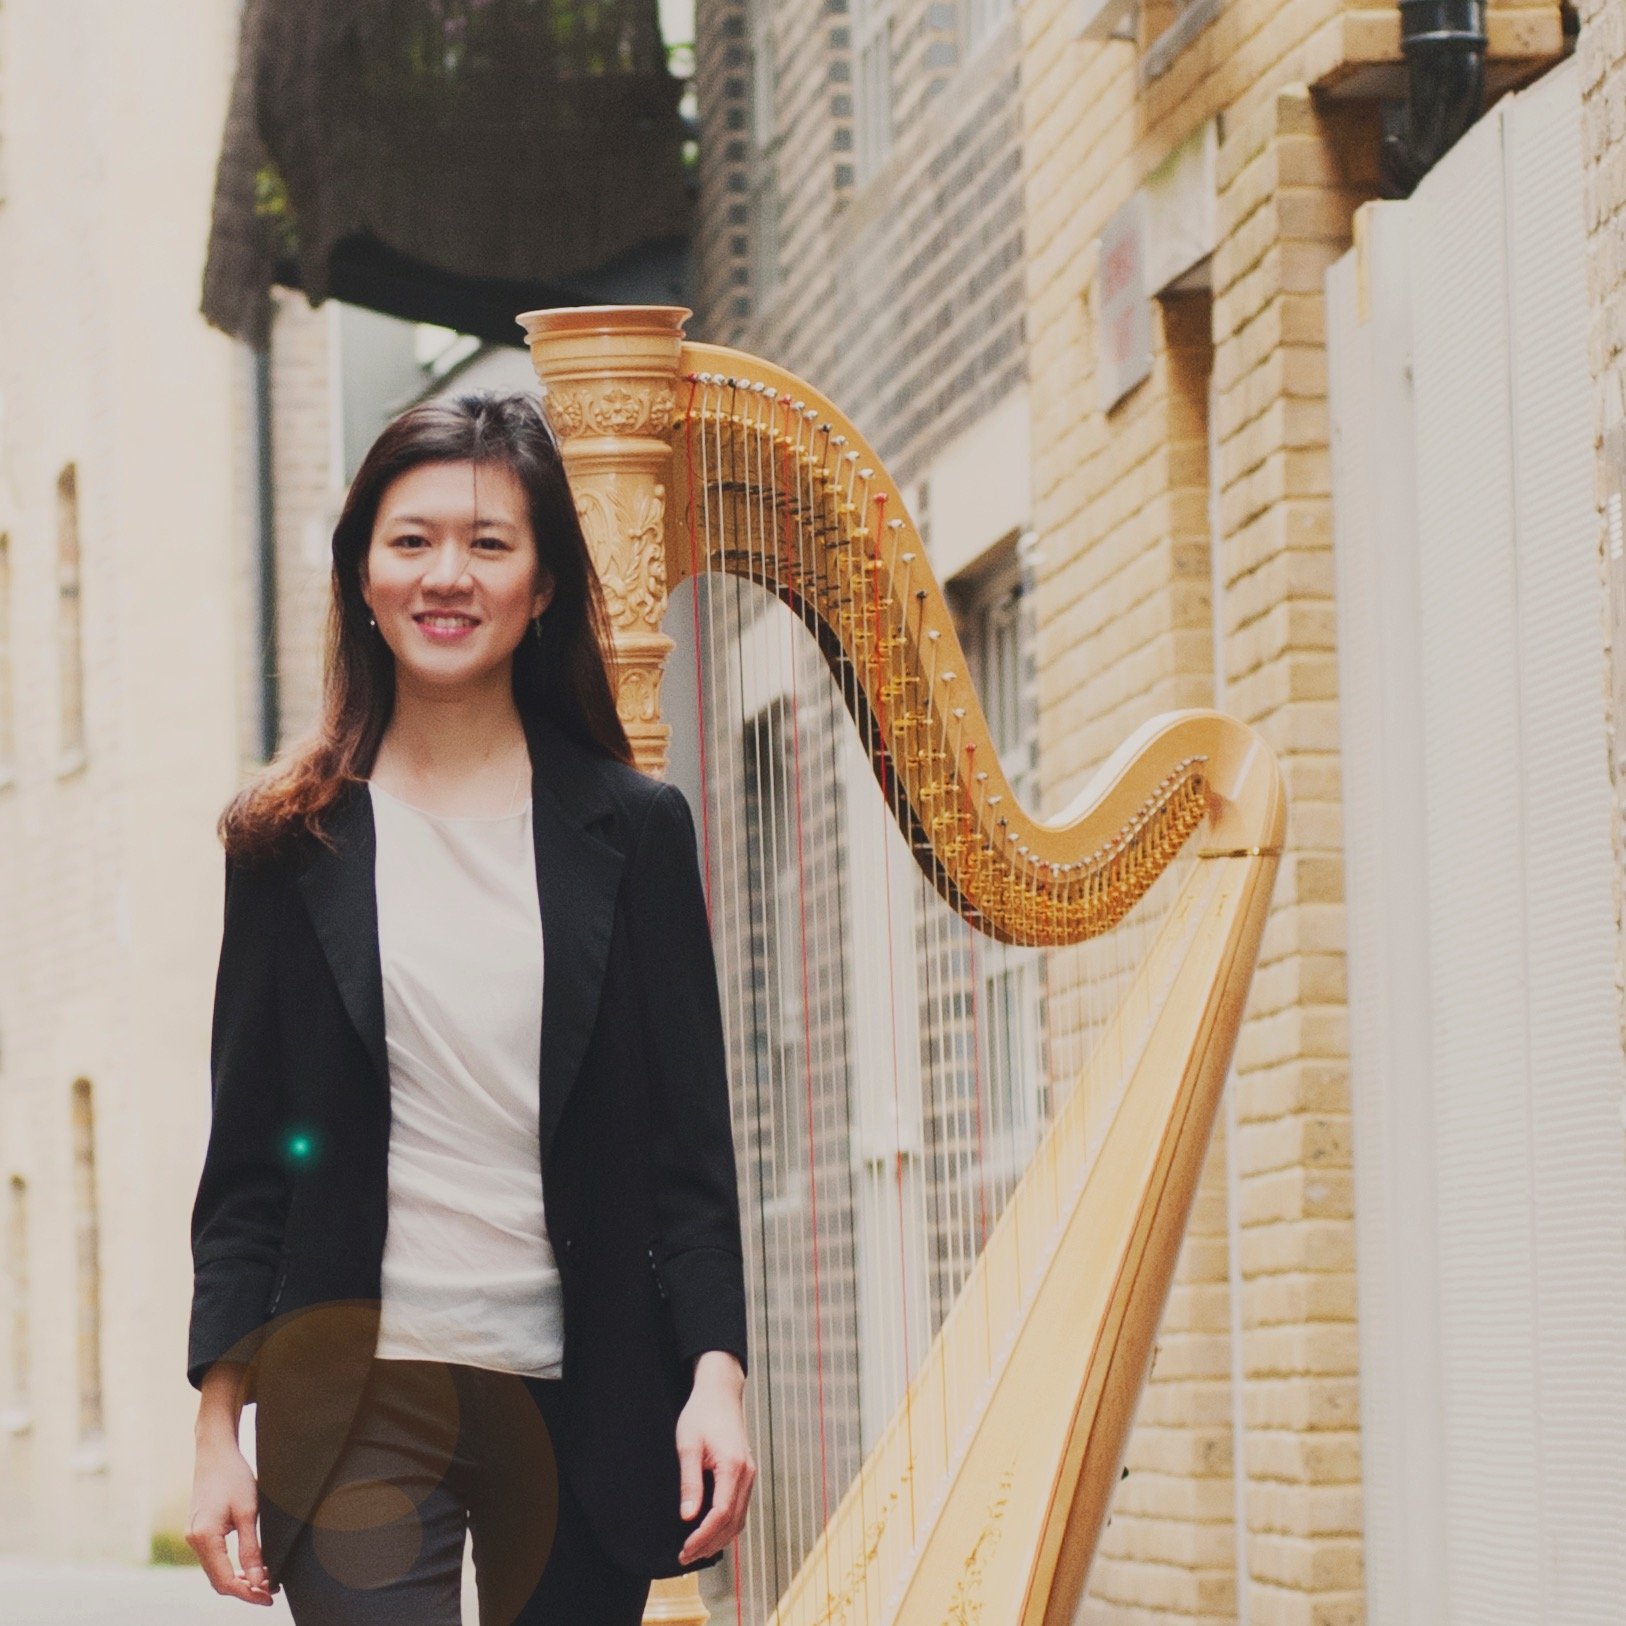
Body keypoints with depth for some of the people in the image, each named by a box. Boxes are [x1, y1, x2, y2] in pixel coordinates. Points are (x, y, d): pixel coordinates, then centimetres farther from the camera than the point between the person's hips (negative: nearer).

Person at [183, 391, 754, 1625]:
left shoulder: (633, 830, 6)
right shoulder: (292, 842, 6)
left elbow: (691, 1139, 4)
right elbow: (245, 1158, 6)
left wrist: (716, 1372, -8)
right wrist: (220, 1427, 0)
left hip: (584, 1400, 1)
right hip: (359, 1395, -1)